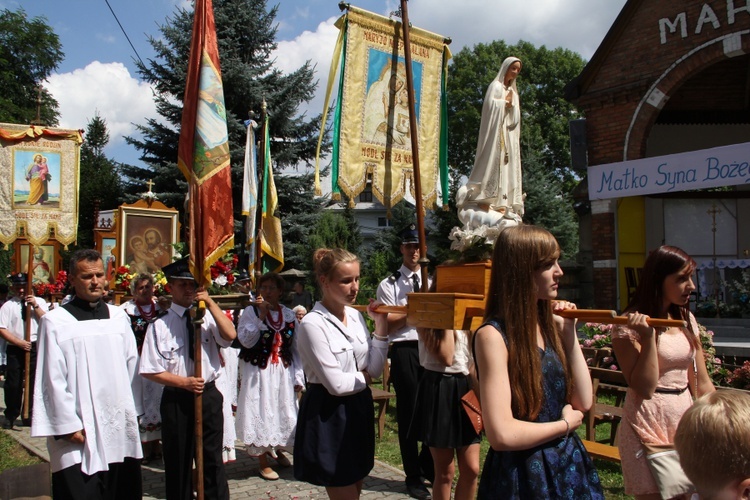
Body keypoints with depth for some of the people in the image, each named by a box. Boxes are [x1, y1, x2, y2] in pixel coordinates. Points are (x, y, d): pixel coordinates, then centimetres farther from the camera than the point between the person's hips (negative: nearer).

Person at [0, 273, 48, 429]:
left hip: (35, 347, 1)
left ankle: (29, 415, 19)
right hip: (15, 349, -1)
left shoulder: (39, 302, 6)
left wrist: (35, 305, -15)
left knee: (34, 382, 5)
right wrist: (19, 342, -13)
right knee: (13, 384, 4)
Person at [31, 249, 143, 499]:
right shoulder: (55, 321, -5)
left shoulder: (118, 316, 8)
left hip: (121, 427, 4)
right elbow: (53, 379, -7)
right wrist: (68, 425, -9)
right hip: (79, 431, -4)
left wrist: (133, 411, 9)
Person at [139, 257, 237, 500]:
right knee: (178, 463, 13)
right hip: (176, 399, -1)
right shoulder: (160, 325, -5)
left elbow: (230, 335, -18)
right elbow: (152, 371, -5)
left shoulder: (207, 317, 0)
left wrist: (210, 303, -20)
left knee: (213, 460, 9)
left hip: (209, 396, 1)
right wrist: (185, 382, -16)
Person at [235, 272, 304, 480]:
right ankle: (263, 461, 19)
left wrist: (298, 376, 3)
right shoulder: (251, 311, -6)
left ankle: (278, 450, 38)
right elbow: (246, 341, -18)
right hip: (258, 373, -3)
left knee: (284, 412, 12)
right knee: (261, 413, 3)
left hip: (283, 373, 3)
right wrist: (261, 316, -21)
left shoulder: (289, 315, 3)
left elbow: (296, 349, 6)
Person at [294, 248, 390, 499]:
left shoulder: (356, 316, 4)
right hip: (328, 415, -7)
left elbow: (375, 369, 1)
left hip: (359, 410, 7)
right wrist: (364, 378, -2)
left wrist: (381, 324, -5)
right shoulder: (313, 324, -18)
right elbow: (336, 384, -20)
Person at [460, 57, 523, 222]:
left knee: (509, 169, 0)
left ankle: (506, 204, -3)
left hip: (509, 136, 7)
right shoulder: (495, 86, 1)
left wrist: (511, 103, -5)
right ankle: (489, 201, -19)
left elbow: (516, 117, 12)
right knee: (494, 164, -15)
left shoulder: (513, 91, 22)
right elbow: (491, 107, -13)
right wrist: (505, 102, -3)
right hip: (496, 133, -7)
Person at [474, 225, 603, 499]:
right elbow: (502, 435, -25)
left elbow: (583, 402, -1)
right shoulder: (493, 335, -20)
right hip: (522, 474, -7)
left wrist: (569, 332, -6)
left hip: (568, 465, 7)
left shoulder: (552, 324, 3)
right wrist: (566, 424, -10)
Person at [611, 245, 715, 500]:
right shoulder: (629, 327, -11)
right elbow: (644, 387, -16)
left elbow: (702, 383, 12)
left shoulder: (686, 320, 9)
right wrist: (648, 336, -24)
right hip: (650, 425, -6)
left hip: (686, 419, 7)